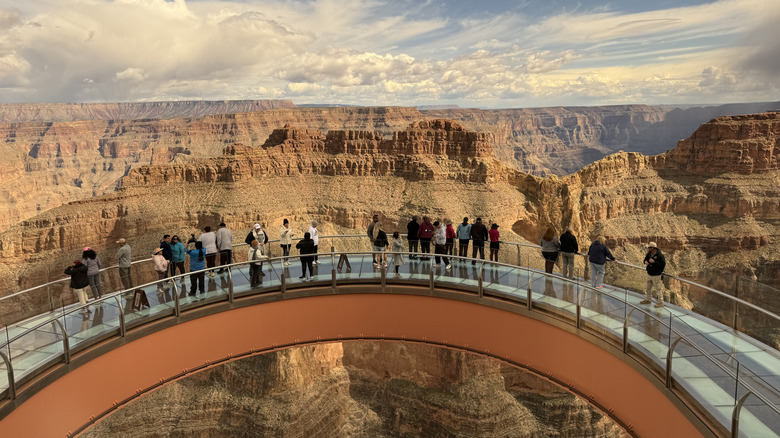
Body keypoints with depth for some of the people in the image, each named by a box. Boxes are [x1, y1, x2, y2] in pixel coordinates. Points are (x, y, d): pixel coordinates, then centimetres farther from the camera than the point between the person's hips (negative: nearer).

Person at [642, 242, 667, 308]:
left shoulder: (659, 255, -21)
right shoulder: (649, 253, 2)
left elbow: (663, 264, -25)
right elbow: (646, 258, 17)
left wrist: (654, 262, -30)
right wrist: (645, 261, -6)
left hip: (656, 275, -8)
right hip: (649, 274, 8)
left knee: (658, 289, -1)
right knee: (648, 288, 20)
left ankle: (660, 303, 9)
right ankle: (648, 299, 36)